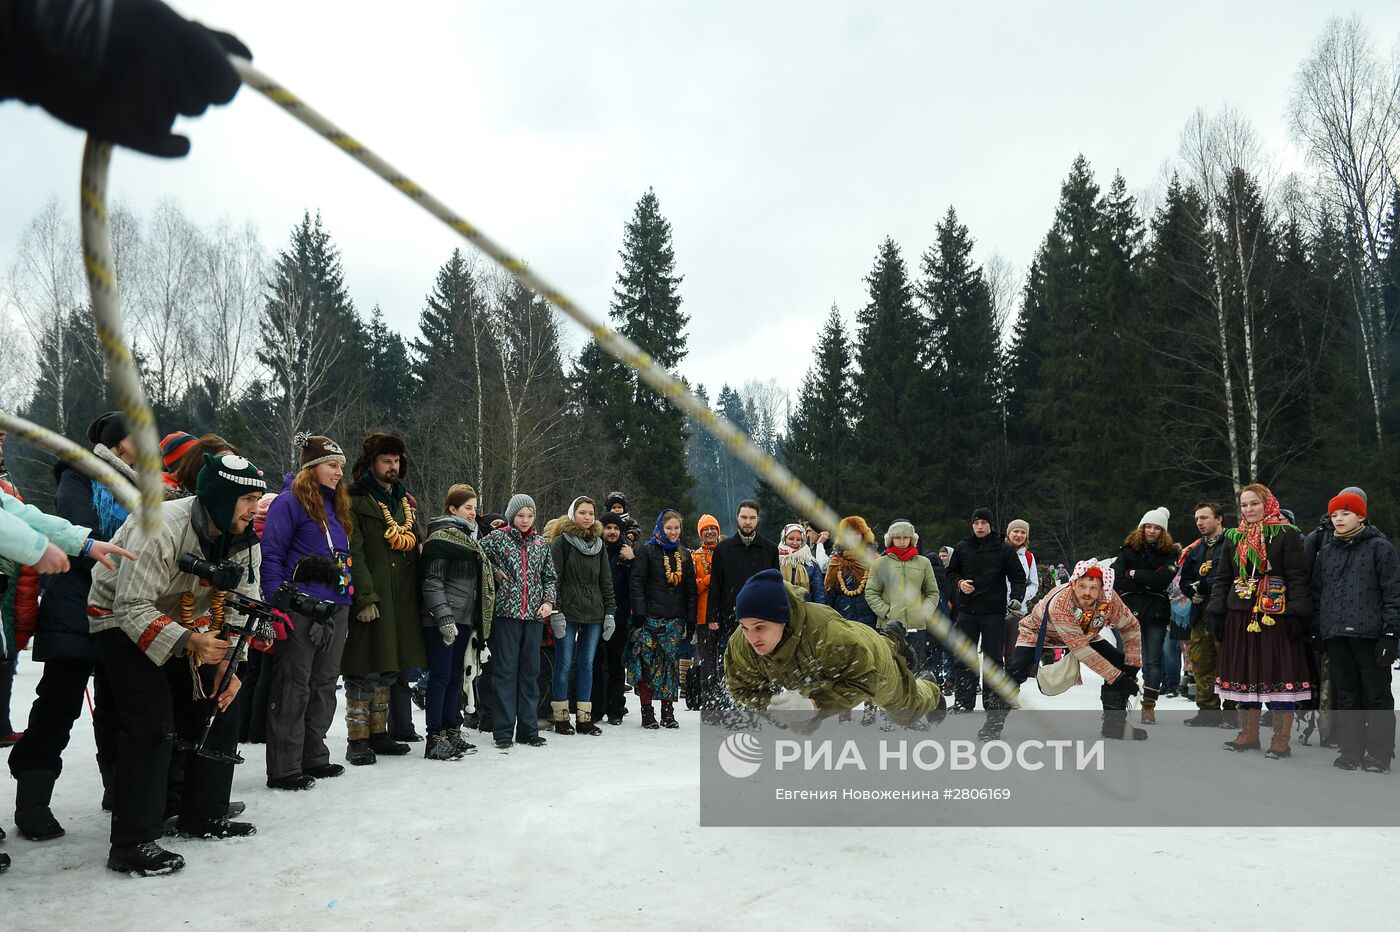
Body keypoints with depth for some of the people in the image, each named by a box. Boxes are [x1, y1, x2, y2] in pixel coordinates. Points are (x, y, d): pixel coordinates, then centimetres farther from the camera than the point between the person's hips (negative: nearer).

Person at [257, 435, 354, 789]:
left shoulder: (337, 505, 17)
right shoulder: (290, 501, -7)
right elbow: (271, 556, -13)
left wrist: (348, 605, 17)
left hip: (336, 609, 8)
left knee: (324, 685, 14)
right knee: (292, 688, -2)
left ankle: (314, 757, 25)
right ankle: (284, 769, 4)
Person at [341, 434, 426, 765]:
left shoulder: (406, 502, 19)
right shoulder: (356, 501, -5)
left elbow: (419, 548, 22)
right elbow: (354, 554, -13)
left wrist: (420, 595, 14)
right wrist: (365, 597, -21)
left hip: (401, 600, 7)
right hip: (371, 600, -7)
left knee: (388, 668, 14)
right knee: (364, 669, -4)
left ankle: (378, 733, 24)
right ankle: (357, 740, 4)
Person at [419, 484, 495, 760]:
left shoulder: (469, 538, 19)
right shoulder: (442, 537, -10)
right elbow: (432, 581, -17)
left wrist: (476, 620, 23)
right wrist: (443, 617, -24)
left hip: (464, 619, 9)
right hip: (443, 621, -9)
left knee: (457, 676, 12)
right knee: (440, 676, -5)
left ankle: (452, 732, 19)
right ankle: (435, 738, 0)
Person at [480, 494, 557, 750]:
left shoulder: (541, 543, 13)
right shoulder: (497, 537, 2)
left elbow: (551, 577, 15)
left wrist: (549, 601, 1)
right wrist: (495, 572, -10)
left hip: (534, 615, 4)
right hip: (506, 613, -4)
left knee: (530, 672, 8)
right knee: (505, 671, -2)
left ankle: (528, 729, 15)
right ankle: (503, 731, 5)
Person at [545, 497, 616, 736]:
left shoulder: (598, 543, 13)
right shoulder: (561, 542, -2)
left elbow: (606, 581, 15)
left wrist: (610, 612, 8)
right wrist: (555, 612, -14)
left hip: (594, 613, 5)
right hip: (568, 613, -5)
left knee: (587, 664, 6)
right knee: (564, 664, 0)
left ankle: (584, 718, 11)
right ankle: (561, 718, 7)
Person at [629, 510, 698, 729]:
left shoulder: (684, 555, 15)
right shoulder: (648, 551, 0)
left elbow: (691, 589, 16)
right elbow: (636, 583, -6)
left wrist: (691, 619, 9)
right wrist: (639, 613, -14)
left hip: (675, 619, 4)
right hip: (650, 617, -4)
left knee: (671, 663, 4)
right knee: (648, 663, -5)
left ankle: (668, 712, 11)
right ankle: (647, 712, 2)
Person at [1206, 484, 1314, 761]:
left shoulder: (1286, 535, -3)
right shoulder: (1234, 538, 13)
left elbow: (1298, 579, -7)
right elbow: (1222, 578, 15)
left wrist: (1298, 615, -14)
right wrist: (1216, 612, 8)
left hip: (1276, 618, -5)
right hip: (1240, 617, 5)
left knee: (1279, 676, -2)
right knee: (1244, 675, 9)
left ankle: (1281, 741, 6)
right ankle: (1249, 735, 20)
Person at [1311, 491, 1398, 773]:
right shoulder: (1326, 554, 16)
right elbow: (1317, 594, 19)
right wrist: (1319, 630, 11)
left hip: (1369, 634, -5)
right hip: (1336, 635, 5)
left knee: (1376, 694, 2)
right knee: (1345, 695, 8)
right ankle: (1351, 750, 16)